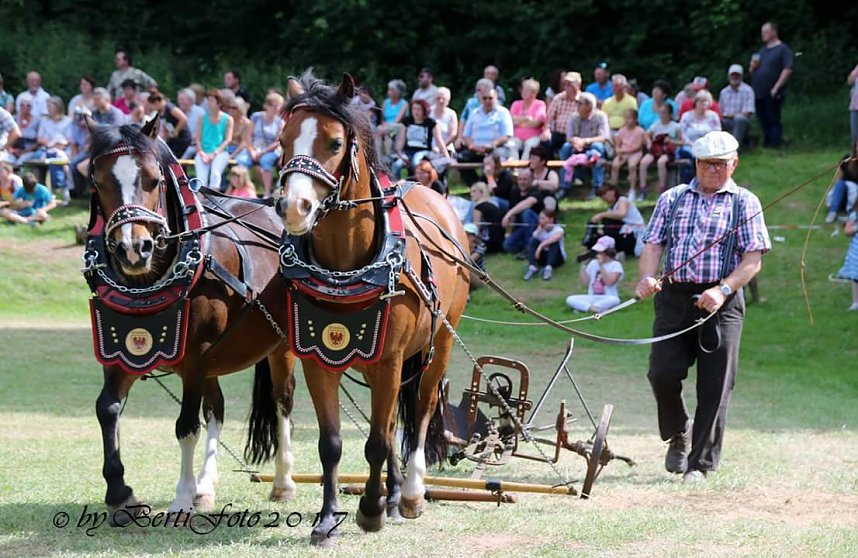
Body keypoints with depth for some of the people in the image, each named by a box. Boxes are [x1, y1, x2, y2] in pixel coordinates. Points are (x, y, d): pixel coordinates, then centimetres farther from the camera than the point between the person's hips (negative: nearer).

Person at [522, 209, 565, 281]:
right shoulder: (540, 230, 4)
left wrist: (541, 245, -46)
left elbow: (556, 237, -36)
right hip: (543, 257, 3)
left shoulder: (558, 229, -10)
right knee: (532, 240, -20)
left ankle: (549, 268, -45)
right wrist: (539, 229, -12)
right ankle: (532, 267, -37)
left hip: (556, 258, -3)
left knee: (555, 242, -31)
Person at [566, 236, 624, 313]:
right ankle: (591, 307, -42)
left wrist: (601, 265, -18)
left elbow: (609, 282, -17)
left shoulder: (616, 265, -2)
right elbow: (584, 281, 8)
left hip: (607, 298, -4)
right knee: (570, 299, -20)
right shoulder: (593, 263, 12)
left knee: (614, 300, -40)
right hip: (591, 297, 4)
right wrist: (583, 265, 0)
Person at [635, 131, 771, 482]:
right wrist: (647, 278, -12)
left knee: (714, 387, -3)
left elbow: (753, 259, -1)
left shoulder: (744, 203, 6)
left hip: (722, 304, -2)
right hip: (674, 297, 2)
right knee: (662, 373, -6)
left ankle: (701, 463, 6)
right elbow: (653, 245, 9)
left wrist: (723, 290, -17)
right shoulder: (672, 199, 15)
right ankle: (678, 436, 22)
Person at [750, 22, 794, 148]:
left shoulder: (783, 49, -3)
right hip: (759, 94, 7)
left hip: (773, 94, -7)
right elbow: (753, 71, 27)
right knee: (764, 123, 10)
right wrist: (753, 66, 3)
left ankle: (774, 147, -8)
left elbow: (788, 69, -13)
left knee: (773, 122, -7)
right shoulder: (762, 51, 21)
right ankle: (765, 146, 14)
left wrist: (776, 87, -18)